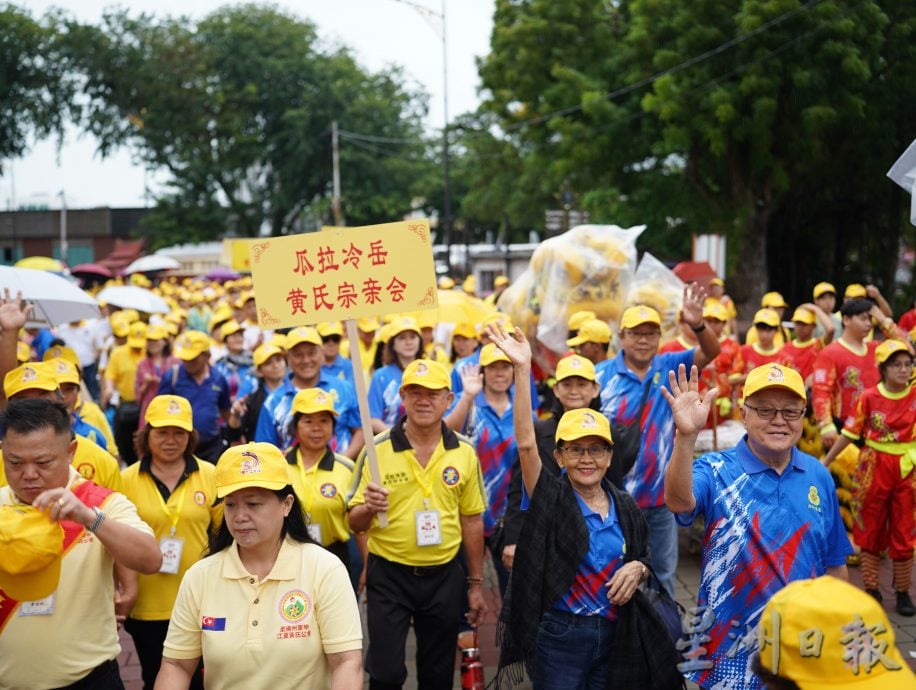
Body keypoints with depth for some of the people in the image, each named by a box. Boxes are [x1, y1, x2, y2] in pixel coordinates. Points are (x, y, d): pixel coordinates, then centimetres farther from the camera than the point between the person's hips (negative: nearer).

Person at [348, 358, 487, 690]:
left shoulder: (464, 453, 0)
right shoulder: (377, 449, -7)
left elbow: (472, 521, 8)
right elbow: (355, 523, -4)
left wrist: (476, 584, 9)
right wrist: (369, 507, -27)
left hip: (443, 576, 2)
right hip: (388, 575, -2)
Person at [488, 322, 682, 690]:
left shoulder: (625, 507, 5)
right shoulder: (550, 497, -8)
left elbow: (643, 559, 18)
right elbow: (526, 443, -23)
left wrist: (636, 569, -7)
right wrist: (523, 370, -30)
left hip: (615, 635, 4)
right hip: (559, 634, -4)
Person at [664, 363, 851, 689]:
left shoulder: (818, 476, 0)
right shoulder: (716, 471, -12)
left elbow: (833, 563, 9)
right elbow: (679, 502, -35)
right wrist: (686, 436, -50)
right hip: (731, 652, -3)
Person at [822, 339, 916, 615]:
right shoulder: (868, 397, -7)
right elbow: (849, 433, -2)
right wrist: (825, 462, -1)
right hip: (873, 468, -1)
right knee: (871, 530, 9)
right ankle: (871, 590, 20)